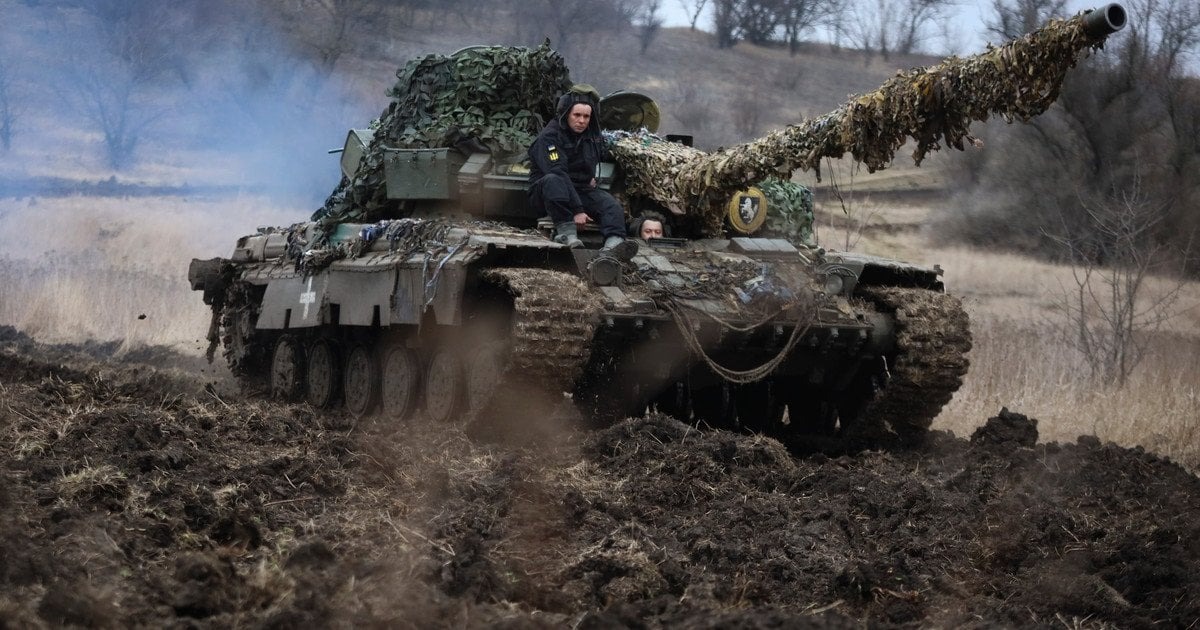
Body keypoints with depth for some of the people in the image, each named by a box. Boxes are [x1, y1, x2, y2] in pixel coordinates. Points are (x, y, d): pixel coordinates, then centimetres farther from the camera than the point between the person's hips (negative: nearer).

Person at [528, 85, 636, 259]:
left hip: (581, 191, 6)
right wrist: (576, 211, -33)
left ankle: (613, 243, -50)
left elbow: (603, 153, 34)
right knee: (552, 180, -39)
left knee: (611, 205, -22)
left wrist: (592, 177, 14)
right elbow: (558, 173, -26)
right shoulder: (549, 137, -15)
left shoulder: (592, 136, 9)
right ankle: (567, 231, -47)